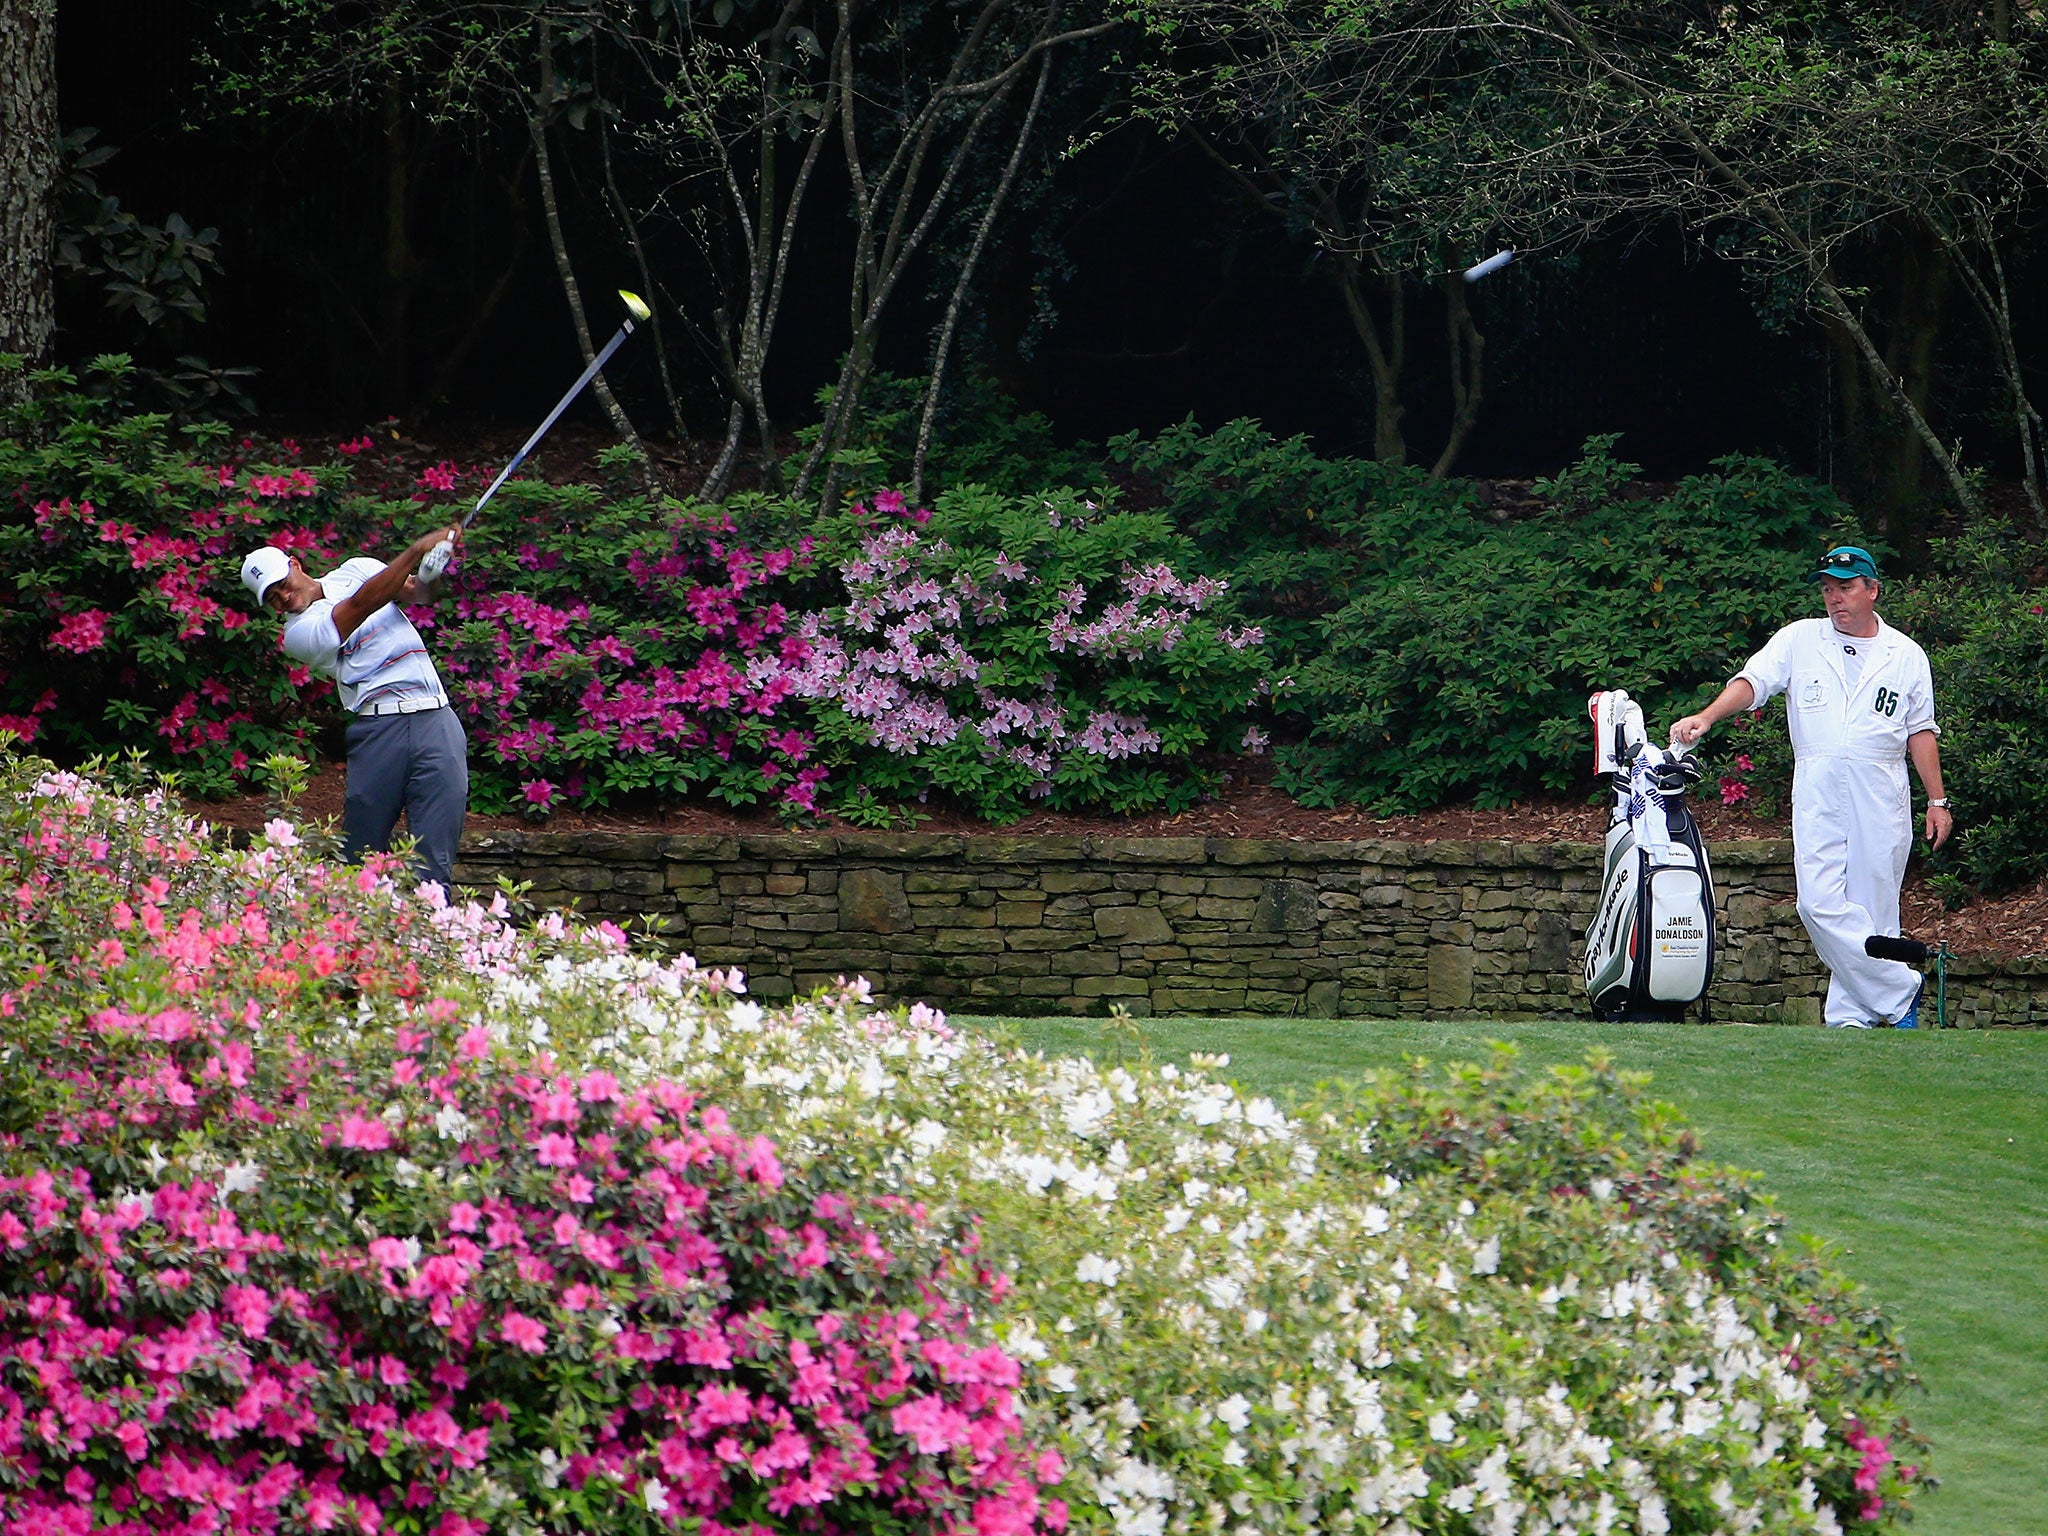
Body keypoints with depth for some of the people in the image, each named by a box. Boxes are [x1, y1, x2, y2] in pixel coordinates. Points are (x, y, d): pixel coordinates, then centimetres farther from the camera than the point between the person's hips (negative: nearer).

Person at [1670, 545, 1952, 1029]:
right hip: (1817, 790, 0)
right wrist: (1707, 717, -19)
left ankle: (1850, 1016, 4)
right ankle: (1899, 989, -3)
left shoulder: (1906, 655, 13)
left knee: (1872, 907, -3)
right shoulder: (1799, 639, 11)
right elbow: (1752, 681, -1)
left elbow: (1920, 732, 14)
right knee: (1820, 904, -12)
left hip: (1882, 796, 0)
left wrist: (1937, 801, 9)